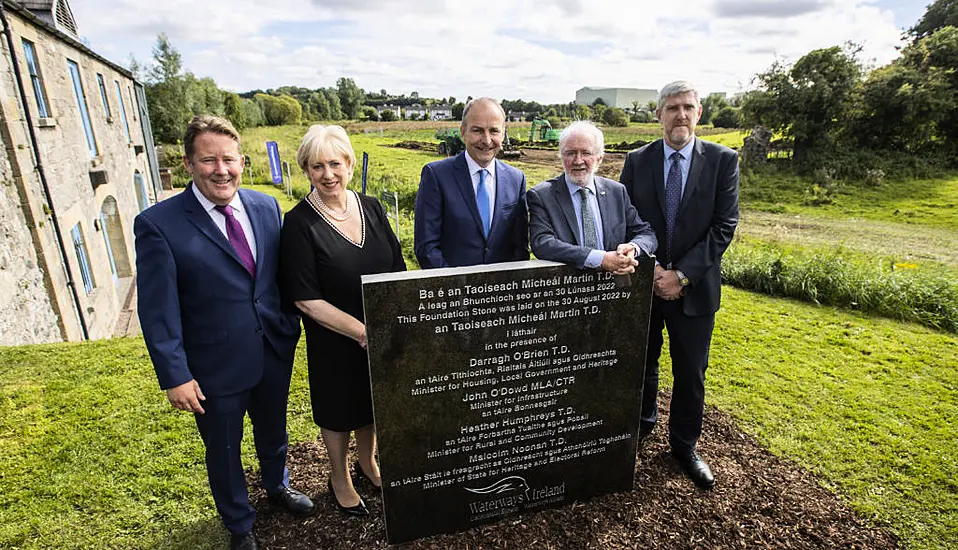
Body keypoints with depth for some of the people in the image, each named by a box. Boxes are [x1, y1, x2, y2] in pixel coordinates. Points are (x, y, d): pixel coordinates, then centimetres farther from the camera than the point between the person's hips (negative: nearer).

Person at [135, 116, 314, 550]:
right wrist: (175, 376, -13)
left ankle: (277, 486, 57)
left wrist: (291, 329, 4)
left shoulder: (266, 207, -3)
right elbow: (157, 310, -14)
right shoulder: (158, 224, -15)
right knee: (223, 451, 20)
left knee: (274, 433, 27)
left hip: (275, 354, 4)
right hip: (215, 368, -3)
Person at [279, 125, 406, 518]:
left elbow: (397, 271, 2)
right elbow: (307, 300, -17)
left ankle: (367, 462, 51)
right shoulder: (299, 223, -16)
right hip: (335, 341, -4)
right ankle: (339, 478, 45)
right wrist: (362, 332, -21)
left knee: (373, 402, 23)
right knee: (340, 409, 17)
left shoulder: (370, 207, -3)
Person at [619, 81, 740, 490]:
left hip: (694, 286, -1)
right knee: (641, 363, 17)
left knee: (691, 372, 11)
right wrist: (649, 269, -13)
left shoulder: (723, 161, -2)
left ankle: (684, 445, 32)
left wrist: (682, 274, -16)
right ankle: (642, 422, 42)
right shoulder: (637, 161, 1)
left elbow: (724, 226, -8)